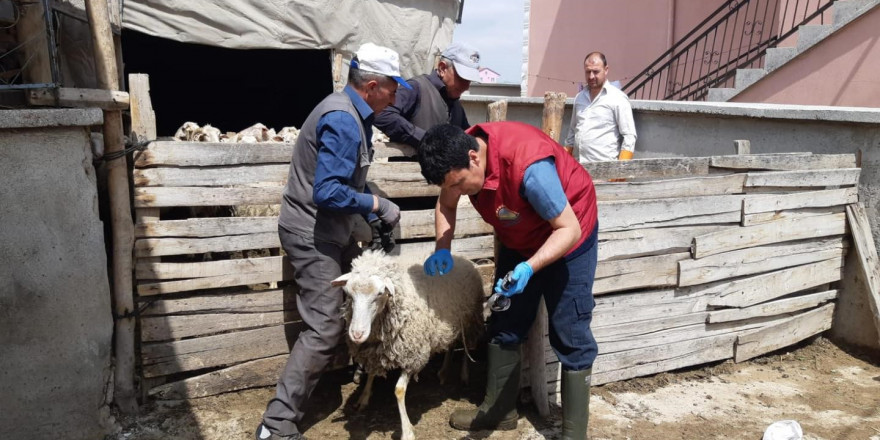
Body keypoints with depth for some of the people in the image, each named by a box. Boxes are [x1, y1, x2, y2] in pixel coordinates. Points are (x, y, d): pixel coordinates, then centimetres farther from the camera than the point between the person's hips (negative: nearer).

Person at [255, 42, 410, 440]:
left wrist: (371, 209, 6)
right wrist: (377, 205, -19)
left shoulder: (354, 113, 8)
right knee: (324, 328, -9)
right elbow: (329, 192, -30)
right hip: (311, 234, -10)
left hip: (329, 229, 10)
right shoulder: (342, 121, -24)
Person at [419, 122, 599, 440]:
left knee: (569, 335, -3)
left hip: (567, 235, -7)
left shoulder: (529, 166, -40)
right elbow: (446, 204, 1)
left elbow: (569, 229, -31)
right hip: (521, 239, 7)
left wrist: (529, 268, -44)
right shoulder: (460, 154, -19)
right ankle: (499, 411, 26)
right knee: (505, 324, 11)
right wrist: (442, 250, -14)